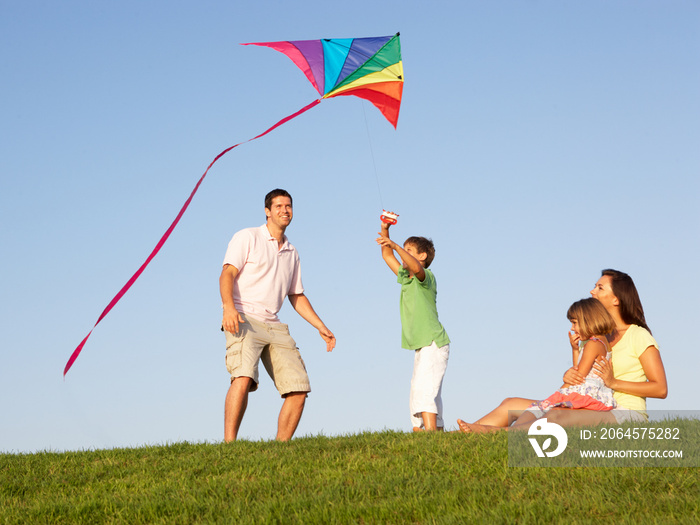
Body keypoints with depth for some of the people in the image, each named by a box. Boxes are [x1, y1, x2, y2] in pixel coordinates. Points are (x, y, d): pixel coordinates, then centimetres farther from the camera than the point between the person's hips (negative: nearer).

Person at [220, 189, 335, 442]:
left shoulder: (292, 252, 23)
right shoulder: (248, 237, 5)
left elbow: (297, 296, 30)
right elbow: (227, 274, -7)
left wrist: (321, 327, 21)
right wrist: (229, 307, -25)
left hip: (274, 326, 6)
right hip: (244, 319, -6)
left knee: (299, 389, -5)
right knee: (243, 378, -29)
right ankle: (229, 444, -31)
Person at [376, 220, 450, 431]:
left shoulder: (427, 277, -8)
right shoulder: (405, 278, 16)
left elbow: (416, 267, -31)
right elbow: (388, 257, 21)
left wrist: (394, 245, -40)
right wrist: (385, 230, 8)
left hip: (434, 344, -10)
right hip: (421, 347, 10)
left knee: (424, 390, -24)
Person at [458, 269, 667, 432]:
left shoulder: (639, 336, -2)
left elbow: (660, 389, -9)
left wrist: (614, 383, -17)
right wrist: (568, 375, -9)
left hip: (626, 415, -8)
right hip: (597, 411, 8)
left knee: (556, 417, -37)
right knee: (511, 404, -5)